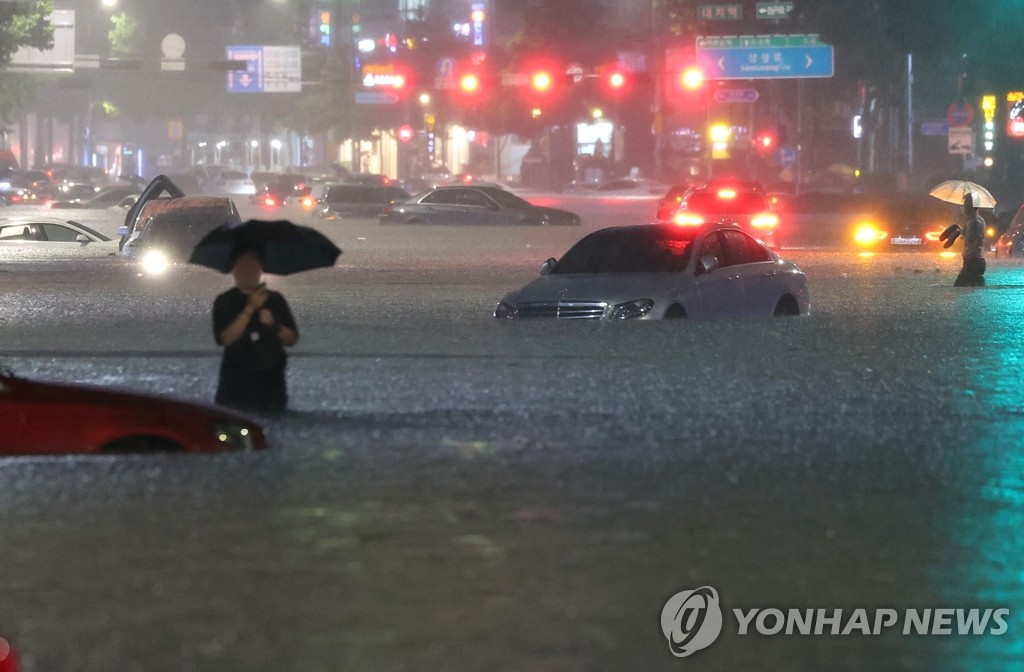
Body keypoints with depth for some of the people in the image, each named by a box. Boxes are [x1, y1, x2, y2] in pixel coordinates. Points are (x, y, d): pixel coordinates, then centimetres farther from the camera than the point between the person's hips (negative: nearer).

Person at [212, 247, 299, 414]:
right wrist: (250, 309, -18)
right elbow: (226, 338, -13)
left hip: (270, 381, 2)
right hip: (235, 382, -2)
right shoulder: (224, 302, 1)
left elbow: (292, 340, 8)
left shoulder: (275, 300, 7)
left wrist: (274, 324, -11)